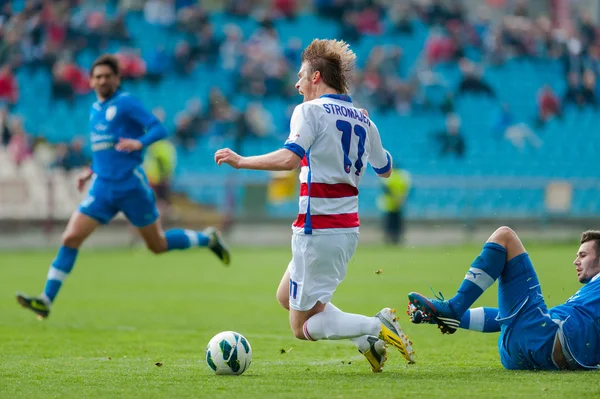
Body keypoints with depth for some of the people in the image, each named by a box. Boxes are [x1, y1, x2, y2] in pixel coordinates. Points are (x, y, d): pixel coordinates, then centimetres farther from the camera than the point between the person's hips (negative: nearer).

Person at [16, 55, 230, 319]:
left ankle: (208, 239, 32)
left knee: (158, 245, 7)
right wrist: (92, 170, 20)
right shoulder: (95, 110, 14)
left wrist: (139, 143, -34)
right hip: (103, 188, 6)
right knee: (70, 238, -9)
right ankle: (46, 300, -10)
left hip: (131, 185, -6)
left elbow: (159, 129, -16)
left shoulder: (125, 103, -8)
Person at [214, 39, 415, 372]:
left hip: (319, 229, -8)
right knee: (286, 296, 24)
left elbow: (289, 158, -26)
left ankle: (375, 327, -17)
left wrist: (241, 161, -15)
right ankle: (368, 338, 9)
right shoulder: (362, 119, 11)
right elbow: (385, 170, 25)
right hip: (349, 228, 8)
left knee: (303, 326, 1)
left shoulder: (310, 110, -10)